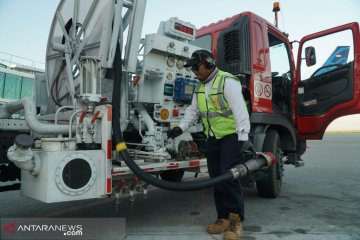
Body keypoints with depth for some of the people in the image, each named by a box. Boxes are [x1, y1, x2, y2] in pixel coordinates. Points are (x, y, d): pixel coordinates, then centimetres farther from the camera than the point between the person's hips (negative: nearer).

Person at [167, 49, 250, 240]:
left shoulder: (227, 81, -14)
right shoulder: (200, 87, 13)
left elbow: (240, 111, -20)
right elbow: (193, 111, 15)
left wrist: (243, 139, -23)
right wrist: (181, 127, 2)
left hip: (231, 136, -8)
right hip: (213, 139, 8)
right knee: (216, 178, 7)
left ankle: (236, 219, 0)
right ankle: (224, 218, 17)